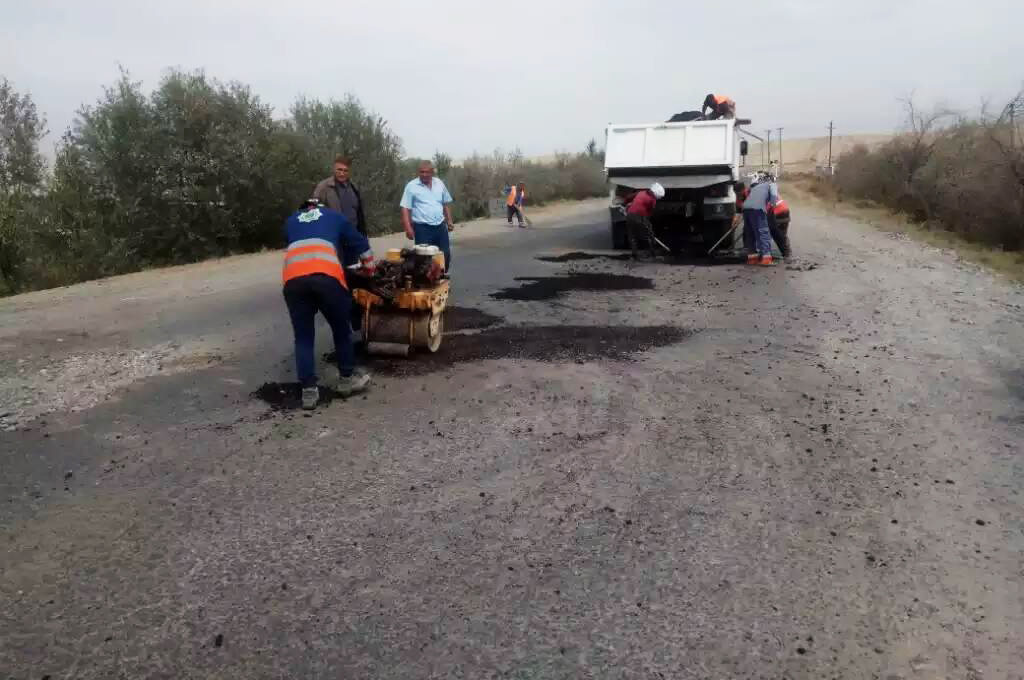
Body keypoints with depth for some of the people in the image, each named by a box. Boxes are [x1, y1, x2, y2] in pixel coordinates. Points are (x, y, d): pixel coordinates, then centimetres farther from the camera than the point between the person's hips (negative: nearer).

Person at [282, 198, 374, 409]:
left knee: (303, 337, 12)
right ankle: (348, 378, 27)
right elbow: (360, 244, 35)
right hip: (326, 275, -2)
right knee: (341, 329, 17)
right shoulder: (333, 216, 30)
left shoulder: (291, 222, 34)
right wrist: (368, 268, 52)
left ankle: (309, 390, 10)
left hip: (293, 279, 2)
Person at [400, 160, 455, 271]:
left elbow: (446, 204, 19)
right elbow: (405, 209, -7)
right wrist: (408, 228, -16)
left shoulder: (439, 184, 9)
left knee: (446, 255, 8)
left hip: (440, 226, 4)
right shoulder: (411, 186, -5)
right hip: (422, 228, -4)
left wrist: (449, 221, 13)